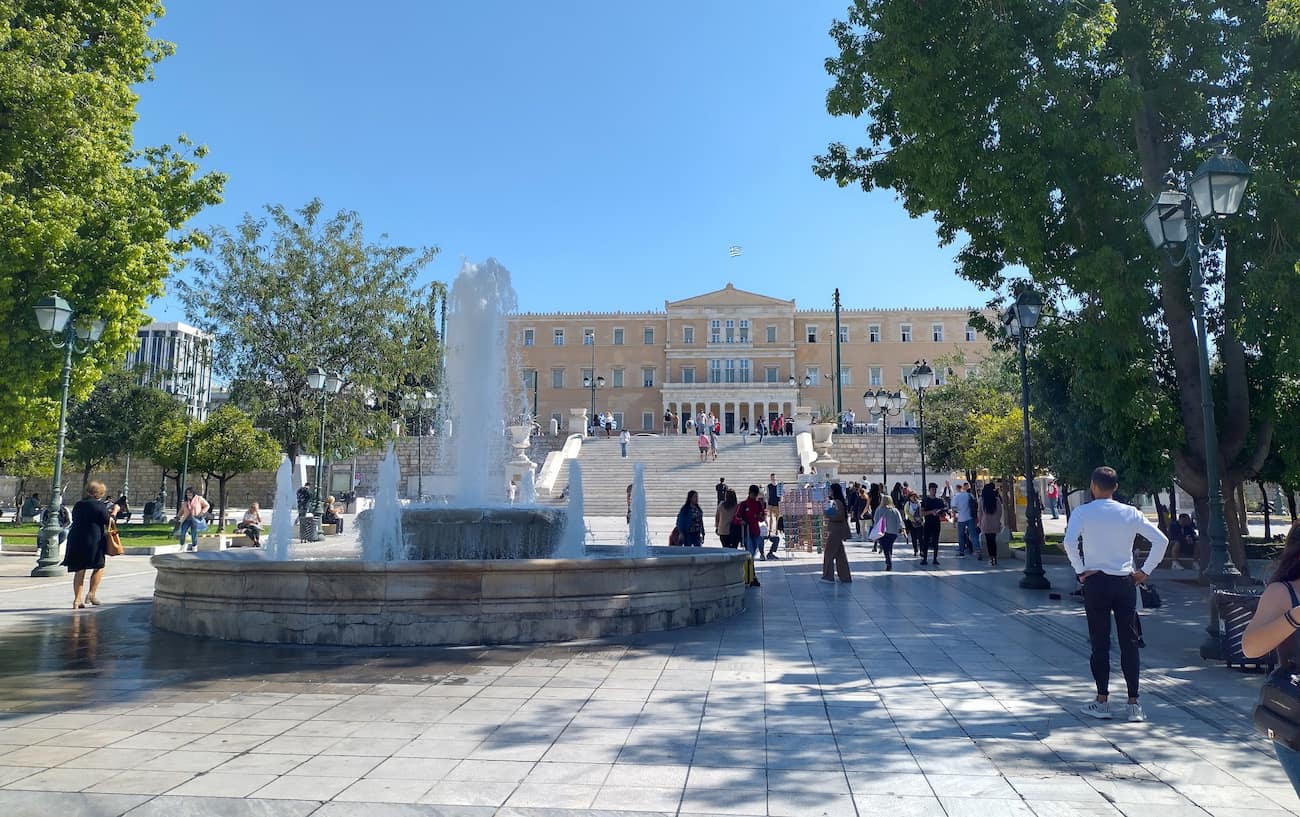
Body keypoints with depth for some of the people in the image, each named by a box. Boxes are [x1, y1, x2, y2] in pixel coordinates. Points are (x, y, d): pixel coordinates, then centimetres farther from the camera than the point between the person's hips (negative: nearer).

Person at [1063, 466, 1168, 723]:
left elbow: (1069, 542, -22)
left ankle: (1102, 701, 10)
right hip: (1125, 582, 3)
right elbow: (1161, 540, -1)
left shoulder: (1083, 512, -6)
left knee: (1100, 642, 5)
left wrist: (1080, 570, -10)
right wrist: (1145, 571, 4)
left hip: (1096, 582, -2)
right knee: (1129, 642, 8)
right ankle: (1134, 704, 10)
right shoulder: (1130, 512, 4)